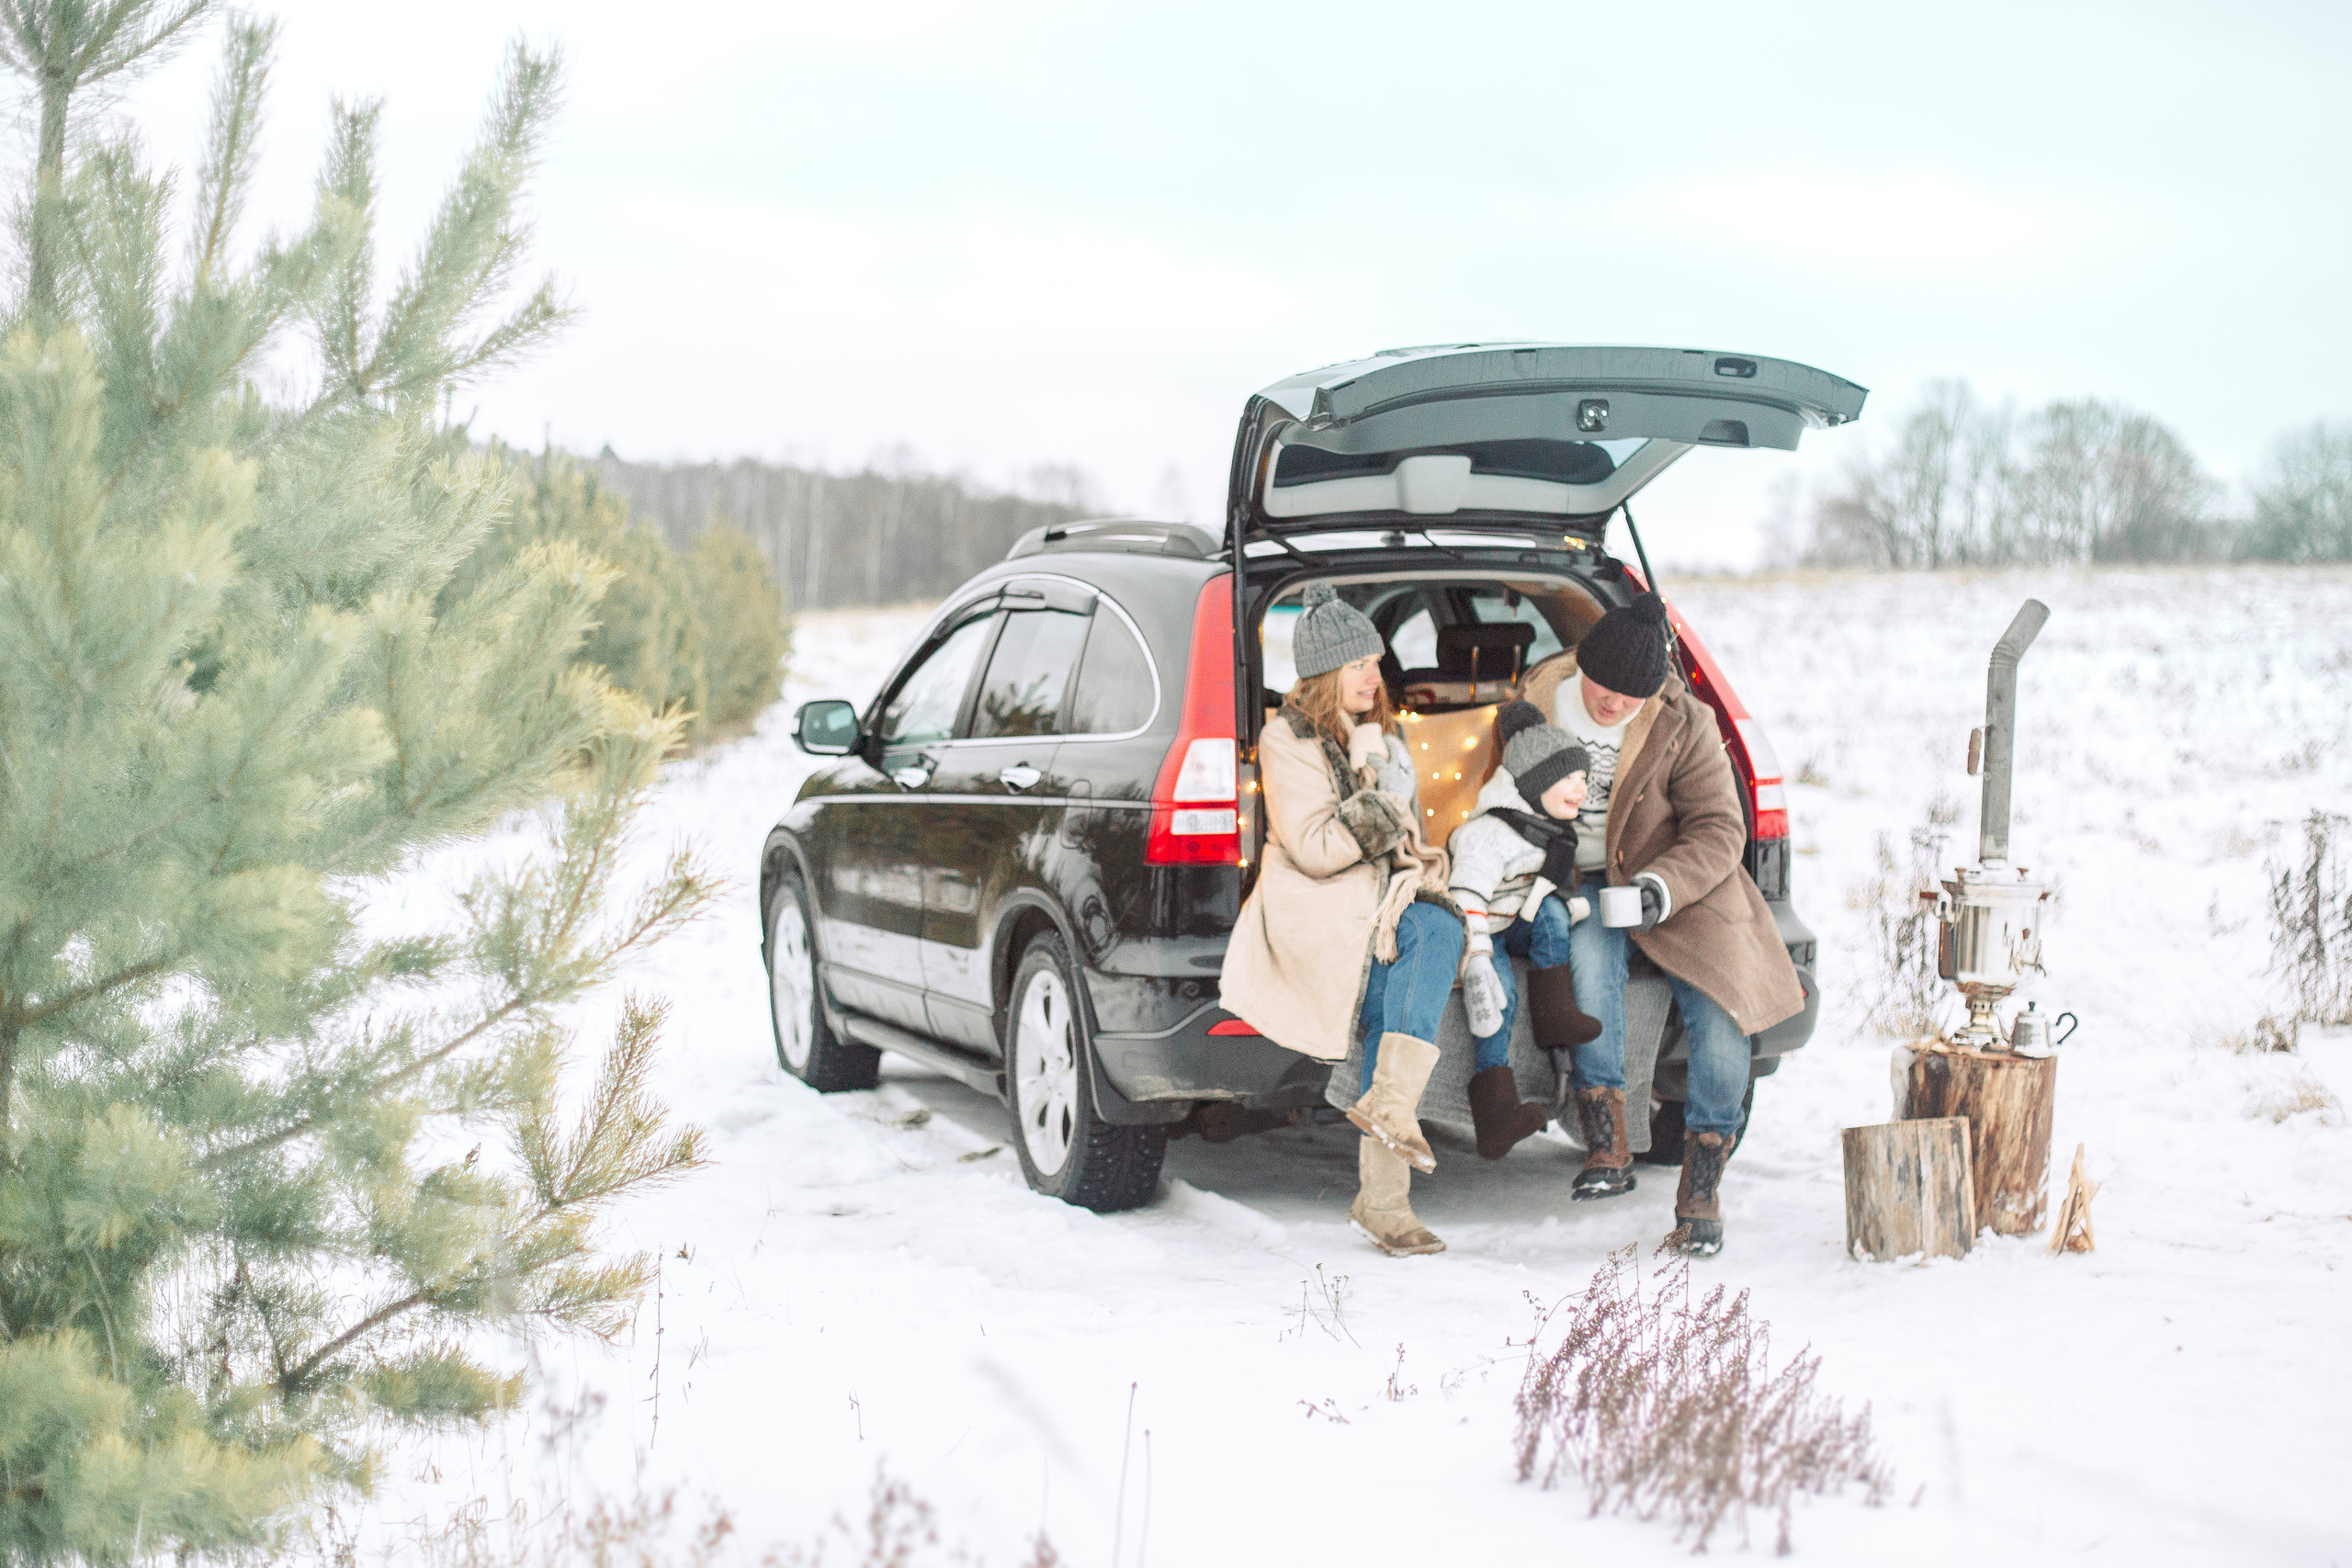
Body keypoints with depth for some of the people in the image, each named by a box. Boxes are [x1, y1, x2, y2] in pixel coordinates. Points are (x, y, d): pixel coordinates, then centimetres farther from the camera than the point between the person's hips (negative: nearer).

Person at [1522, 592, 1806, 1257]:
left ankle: (1701, 1191, -7)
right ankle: (1606, 1143, -29)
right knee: (1591, 952, -35)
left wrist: (1664, 886, -27)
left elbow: (1719, 828, -9)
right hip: (1579, 882, 0)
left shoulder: (1683, 725, -11)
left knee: (1722, 1006, -20)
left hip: (1677, 884, 0)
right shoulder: (1537, 700, -5)